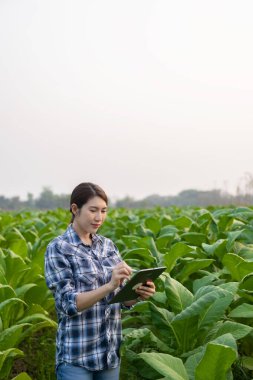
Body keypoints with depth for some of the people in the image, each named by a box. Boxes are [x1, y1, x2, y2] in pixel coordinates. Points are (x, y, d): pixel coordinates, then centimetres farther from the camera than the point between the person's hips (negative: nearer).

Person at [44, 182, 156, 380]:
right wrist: (109, 285, -29)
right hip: (76, 356, -5)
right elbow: (68, 304, -16)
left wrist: (138, 293, -14)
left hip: (110, 352, 5)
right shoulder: (58, 248, -8)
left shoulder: (108, 245, 8)